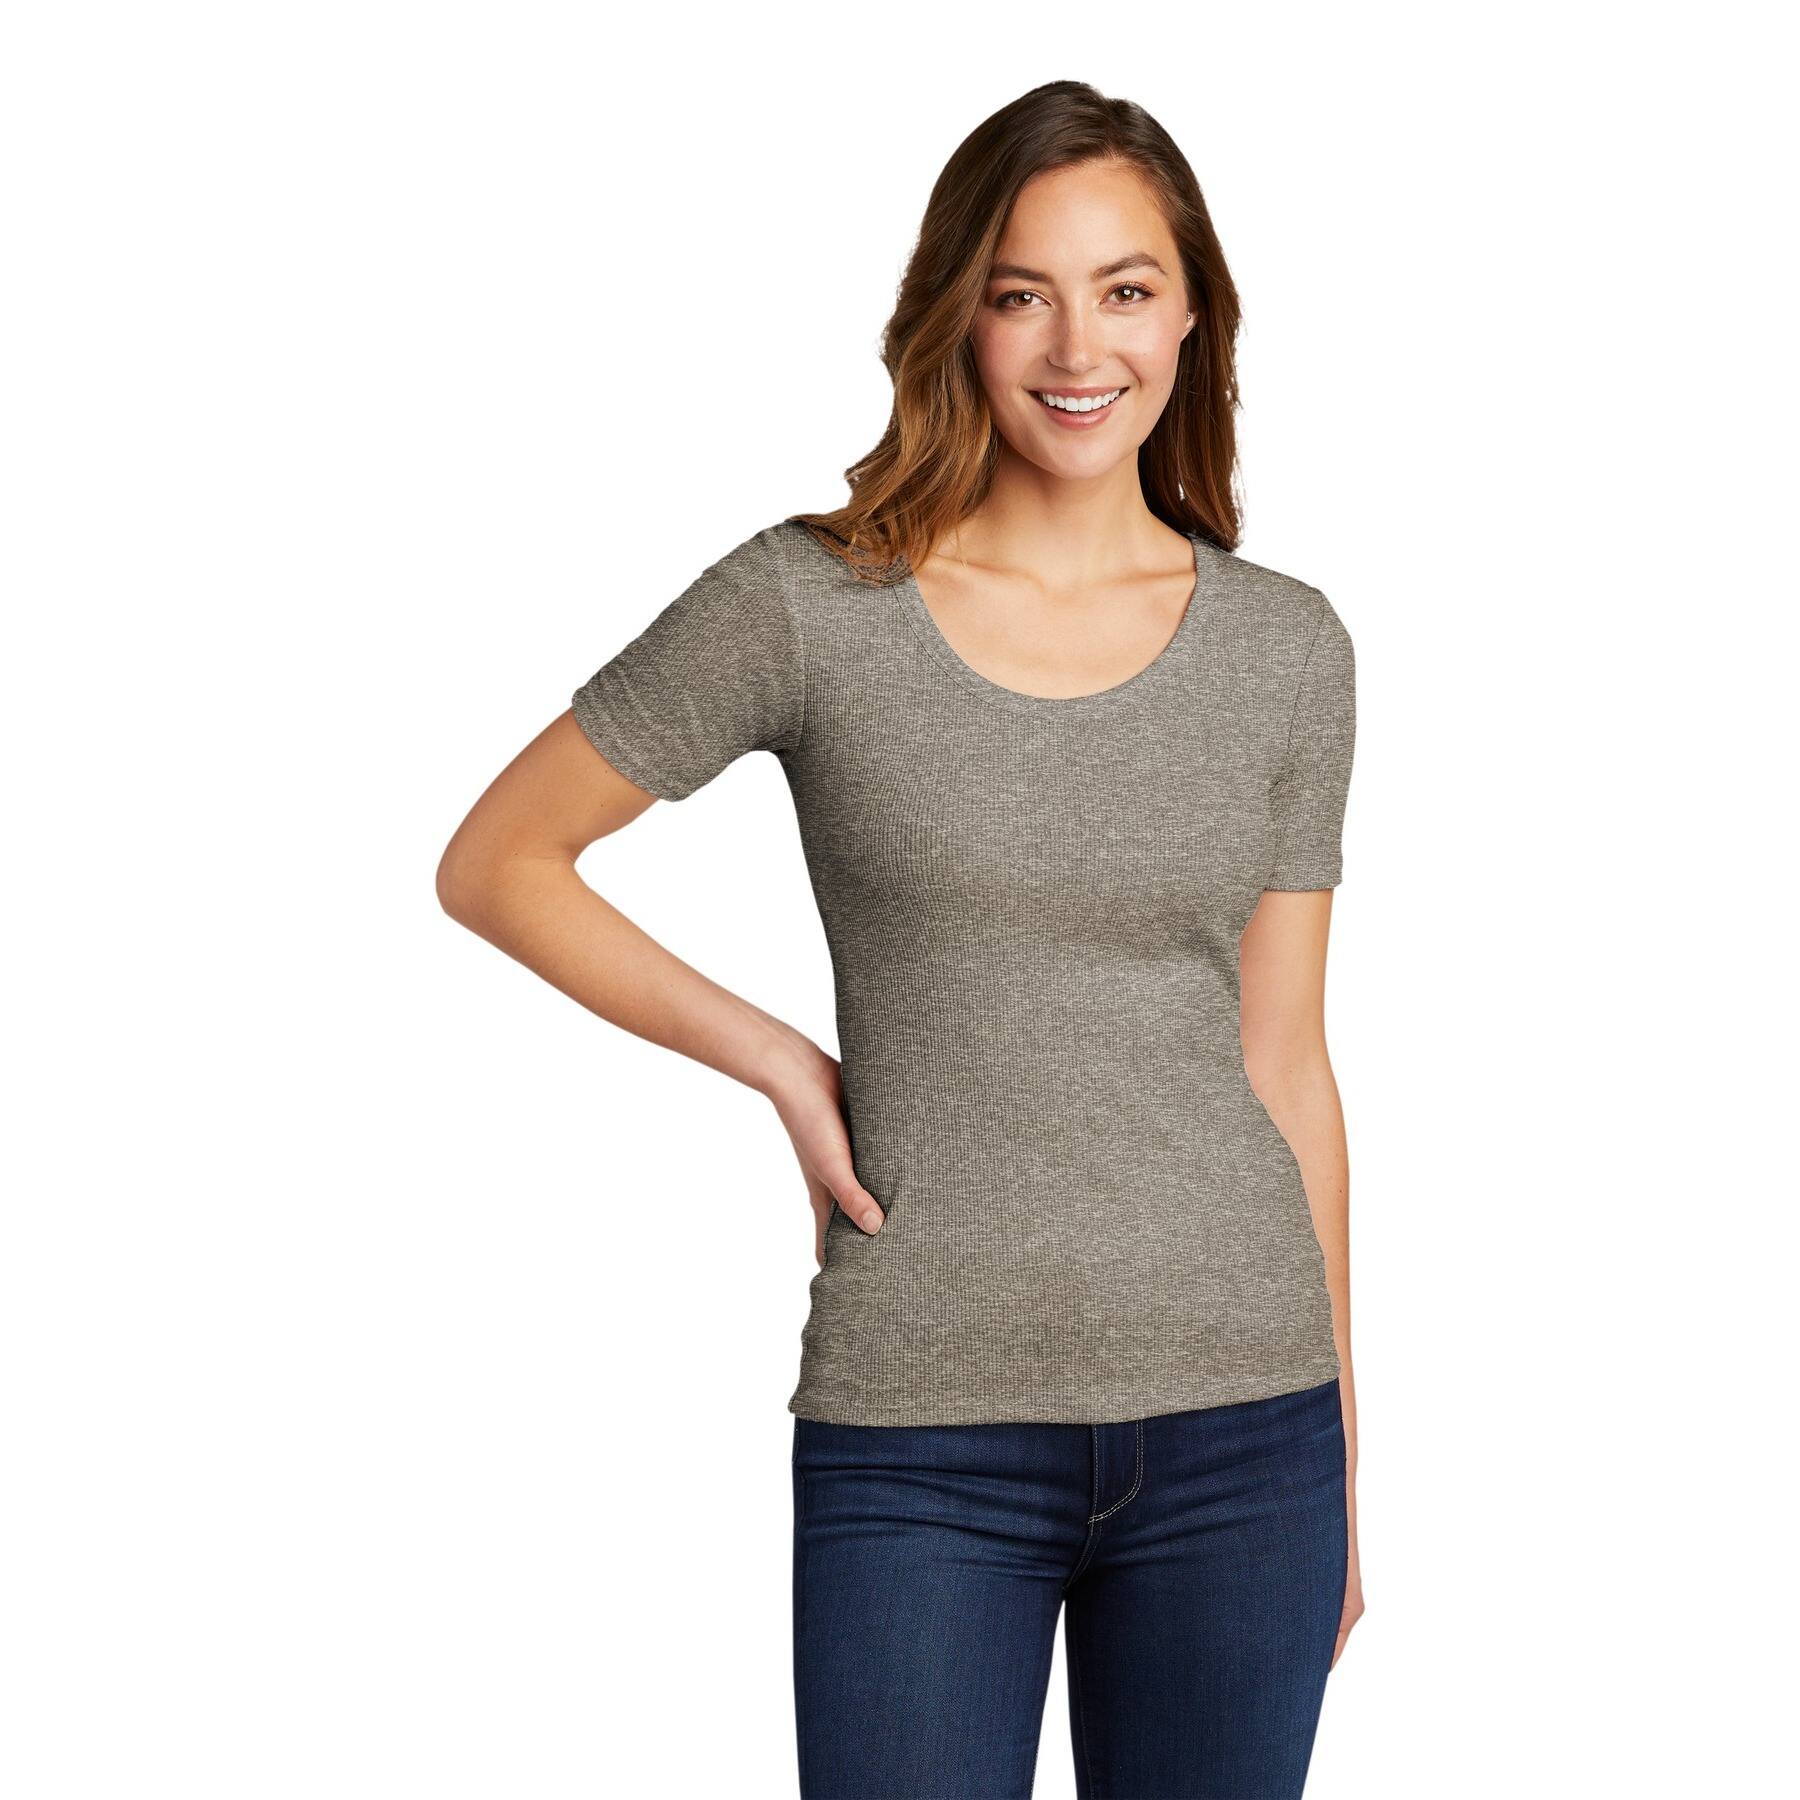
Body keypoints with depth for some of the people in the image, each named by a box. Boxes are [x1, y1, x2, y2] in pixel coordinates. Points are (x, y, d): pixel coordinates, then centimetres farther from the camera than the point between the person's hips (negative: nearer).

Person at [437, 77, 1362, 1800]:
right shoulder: (812, 604, -4)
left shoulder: (1286, 648, 5)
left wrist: (1339, 1463, 11)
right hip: (922, 1439, -2)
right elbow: (496, 863, 4)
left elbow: (1285, 1068, 9)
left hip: (1237, 1422, 2)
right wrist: (775, 1059, -4)